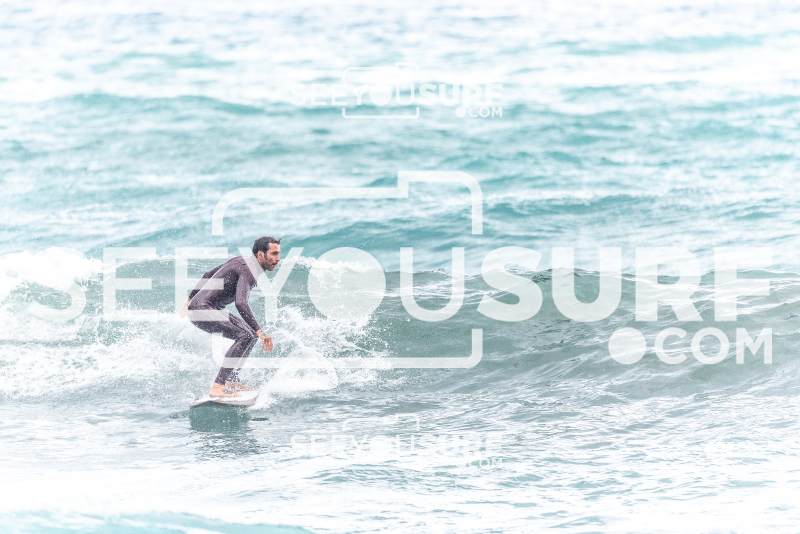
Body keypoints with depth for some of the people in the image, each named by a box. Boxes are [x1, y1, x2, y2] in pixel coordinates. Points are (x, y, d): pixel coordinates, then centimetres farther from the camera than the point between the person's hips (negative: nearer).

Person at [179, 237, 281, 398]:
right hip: (202, 310, -11)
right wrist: (260, 332, -36)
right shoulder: (248, 270, -17)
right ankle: (217, 387, -29)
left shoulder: (240, 261, 14)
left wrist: (191, 298, 34)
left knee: (251, 333, 13)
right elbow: (240, 303, -32)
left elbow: (208, 275, 25)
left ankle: (230, 382, 11)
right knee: (244, 336, -23)